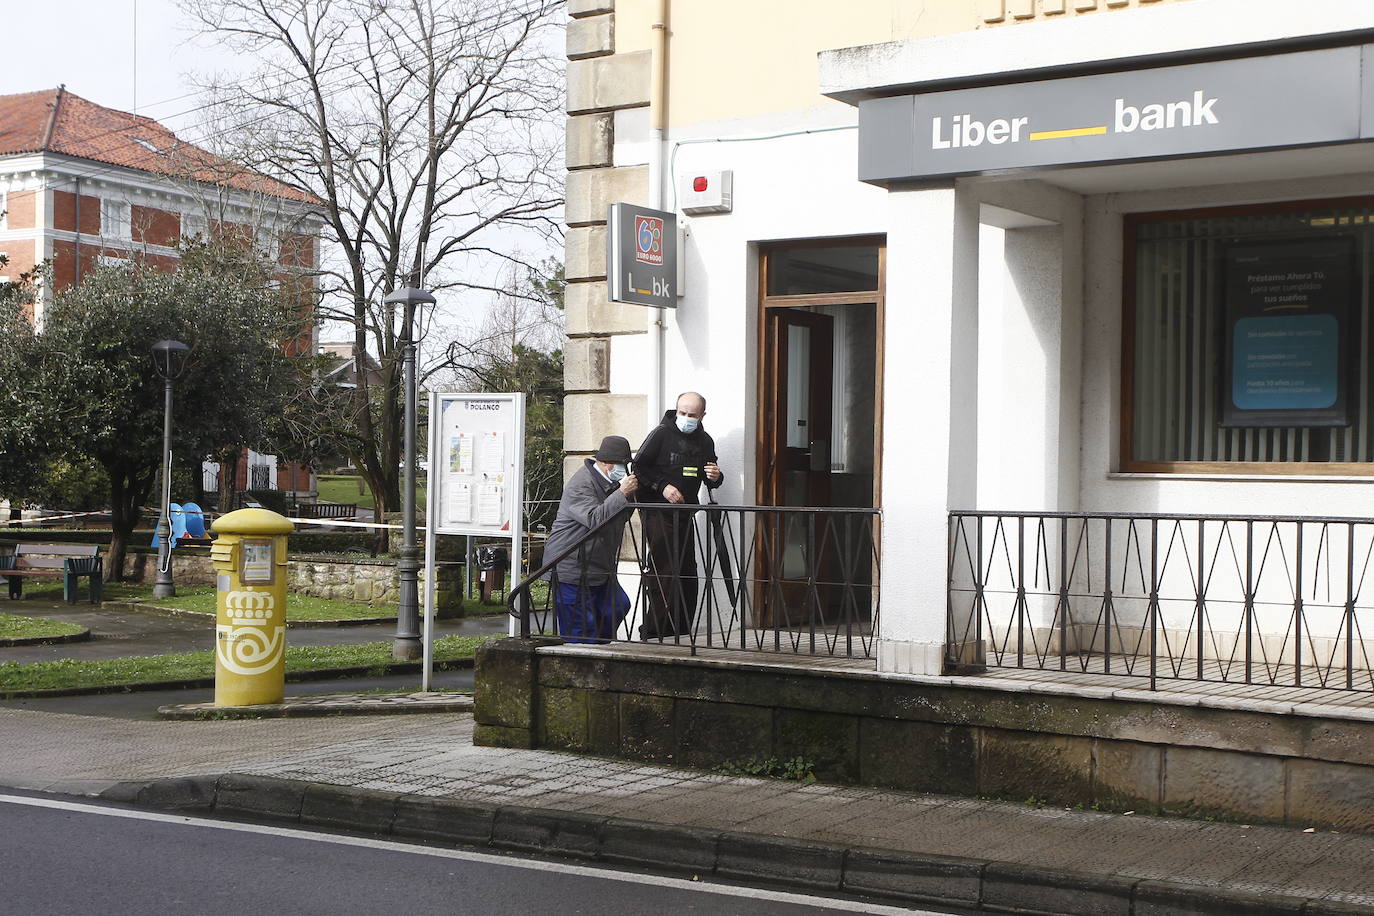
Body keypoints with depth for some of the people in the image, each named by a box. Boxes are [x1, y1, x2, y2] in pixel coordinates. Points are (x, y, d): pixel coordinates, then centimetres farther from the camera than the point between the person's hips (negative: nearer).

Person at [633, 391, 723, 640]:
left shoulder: (705, 441, 12)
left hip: (685, 512, 6)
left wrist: (716, 477, -3)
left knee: (687, 571, 6)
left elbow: (711, 481, 21)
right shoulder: (661, 433, -5)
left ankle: (680, 630, 14)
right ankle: (652, 630, -9)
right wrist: (662, 486, -16)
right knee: (665, 569, -13)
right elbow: (639, 466, -6)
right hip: (657, 512, -6)